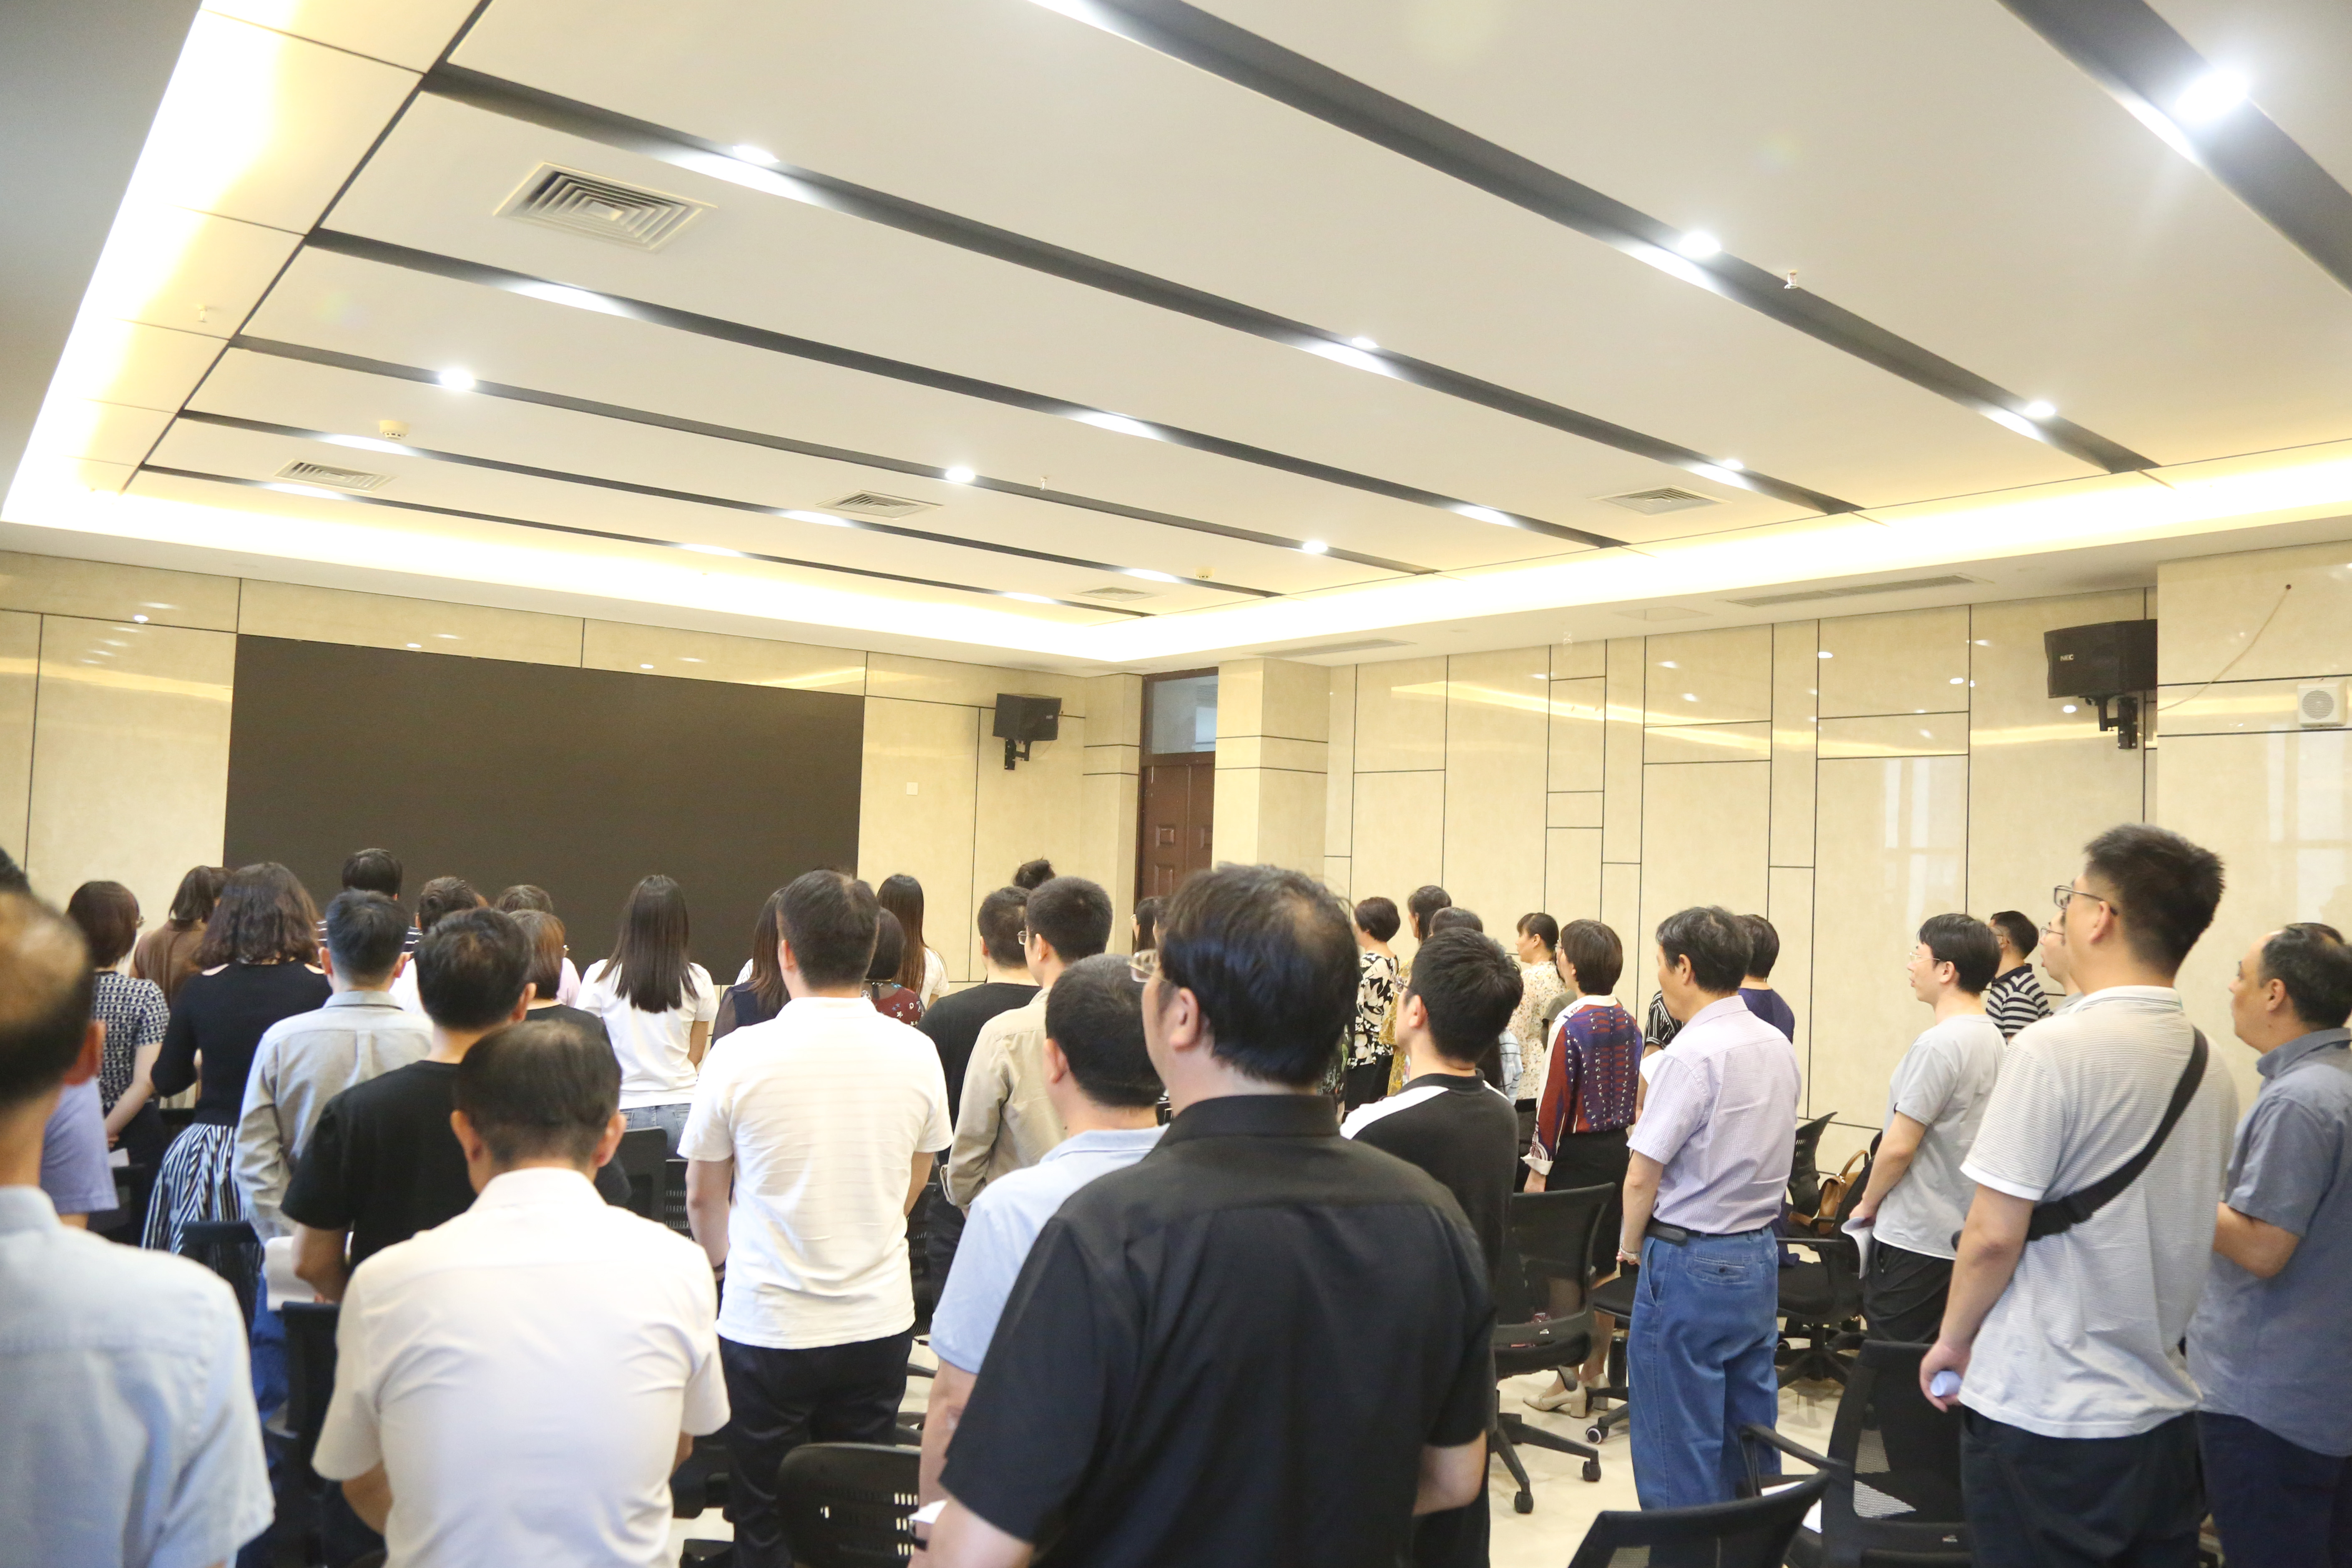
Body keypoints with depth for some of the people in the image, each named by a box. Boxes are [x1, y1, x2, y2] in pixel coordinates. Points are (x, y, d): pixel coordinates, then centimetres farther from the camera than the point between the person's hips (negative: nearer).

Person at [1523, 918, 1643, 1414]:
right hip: (1617, 1150, 7)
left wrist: (1539, 1168, -11)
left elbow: (1555, 1100, -17)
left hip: (1576, 1155, -7)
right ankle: (1595, 1372, 23)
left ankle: (1568, 1384, 7)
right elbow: (1635, 1096, 10)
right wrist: (1617, 1138, 18)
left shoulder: (1572, 1024, -17)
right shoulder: (1627, 1023, 5)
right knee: (1604, 1266, 14)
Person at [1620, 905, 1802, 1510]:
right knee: (1749, 1425, 18)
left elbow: (1642, 1173, -19)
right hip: (1760, 1255, 8)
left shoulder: (1695, 1052, -20)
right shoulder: (1777, 1045, 5)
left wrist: (1630, 1246, -1)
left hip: (1691, 1263, -8)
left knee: (1678, 1442, 3)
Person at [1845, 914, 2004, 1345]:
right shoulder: (1992, 1038, 9)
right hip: (1963, 1233, 9)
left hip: (1915, 1240, -9)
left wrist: (1867, 1203, -2)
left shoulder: (1939, 1043, -20)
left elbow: (1899, 1146, -19)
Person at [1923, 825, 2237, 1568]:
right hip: (2165, 1414, 7)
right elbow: (2174, 1228, 14)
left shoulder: (2055, 1048, -19)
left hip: (2047, 1418, -7)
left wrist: (1953, 1340, -3)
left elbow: (1994, 1233, -18)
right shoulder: (2209, 1067, 4)